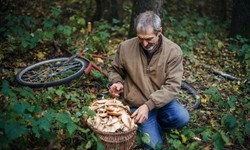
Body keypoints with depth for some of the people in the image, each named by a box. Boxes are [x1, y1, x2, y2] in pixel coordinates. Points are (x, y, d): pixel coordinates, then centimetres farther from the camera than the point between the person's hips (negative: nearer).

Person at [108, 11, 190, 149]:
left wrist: (149, 105, -28)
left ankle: (155, 124, 5)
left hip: (162, 101, 2)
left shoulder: (173, 51, -14)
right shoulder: (125, 47, -11)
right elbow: (114, 70, 7)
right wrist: (117, 83, -16)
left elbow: (172, 86, -18)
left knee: (182, 117, -27)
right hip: (138, 104, -1)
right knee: (154, 144, -16)